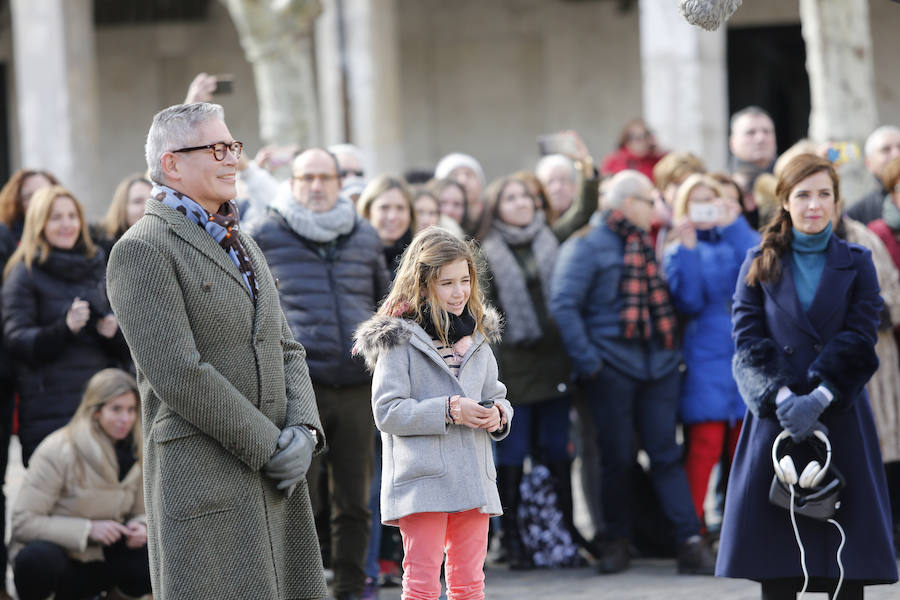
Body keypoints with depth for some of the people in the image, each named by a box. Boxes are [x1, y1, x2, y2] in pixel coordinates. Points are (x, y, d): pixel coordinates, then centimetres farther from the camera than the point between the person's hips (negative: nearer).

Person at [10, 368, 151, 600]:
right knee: (38, 557, -39)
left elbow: (142, 512, 10)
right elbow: (23, 521, -21)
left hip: (97, 559, 5)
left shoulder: (135, 453, -2)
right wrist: (88, 529, -29)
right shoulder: (57, 451, -20)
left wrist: (140, 527, -16)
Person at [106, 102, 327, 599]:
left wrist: (304, 430, -1)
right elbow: (176, 373, -17)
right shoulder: (141, 251, -8)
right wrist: (268, 446, -14)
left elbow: (284, 349, 19)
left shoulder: (239, 243, 20)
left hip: (276, 473, 8)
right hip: (202, 478, -8)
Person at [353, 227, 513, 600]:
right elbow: (387, 411, -11)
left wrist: (498, 414, -4)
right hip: (422, 482, -6)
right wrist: (449, 410, -18)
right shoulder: (400, 339, -4)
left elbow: (495, 397, 21)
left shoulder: (477, 337, 15)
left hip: (473, 481, 6)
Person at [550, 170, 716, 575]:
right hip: (612, 369, -5)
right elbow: (563, 306, -11)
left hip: (658, 366, 5)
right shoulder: (587, 246, -4)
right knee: (617, 458, 2)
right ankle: (618, 542, 15)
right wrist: (587, 362, -16)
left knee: (666, 454, 0)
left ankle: (690, 543, -6)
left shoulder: (646, 245, 18)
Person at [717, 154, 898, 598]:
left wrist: (820, 398, -16)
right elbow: (748, 342, 0)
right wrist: (782, 397, -15)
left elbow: (859, 342, -2)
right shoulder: (760, 265, 8)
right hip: (775, 421, 0)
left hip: (840, 422, 0)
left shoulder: (856, 264, 8)